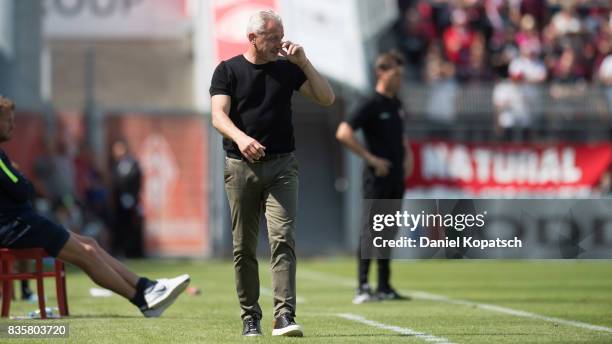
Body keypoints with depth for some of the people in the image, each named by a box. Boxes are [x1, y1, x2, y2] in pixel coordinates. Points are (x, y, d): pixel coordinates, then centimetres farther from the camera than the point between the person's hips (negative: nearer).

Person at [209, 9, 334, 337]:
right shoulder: (228, 71, 3)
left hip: (281, 166, 1)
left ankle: (284, 317, -20)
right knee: (244, 246, 4)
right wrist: (240, 137, -31)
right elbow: (219, 115, -10)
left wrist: (304, 63, -3)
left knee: (283, 239, -13)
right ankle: (250, 317, 14)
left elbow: (326, 98, 7)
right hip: (240, 166, -1)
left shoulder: (287, 69, 11)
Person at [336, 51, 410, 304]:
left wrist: (405, 155, 14)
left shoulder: (396, 104, 14)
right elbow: (343, 133, -20)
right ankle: (363, 288, -9)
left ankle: (384, 287, 15)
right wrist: (370, 158, -19)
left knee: (389, 231, 10)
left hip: (396, 177, 8)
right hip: (377, 177, -8)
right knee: (371, 230, -8)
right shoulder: (371, 105, -11)